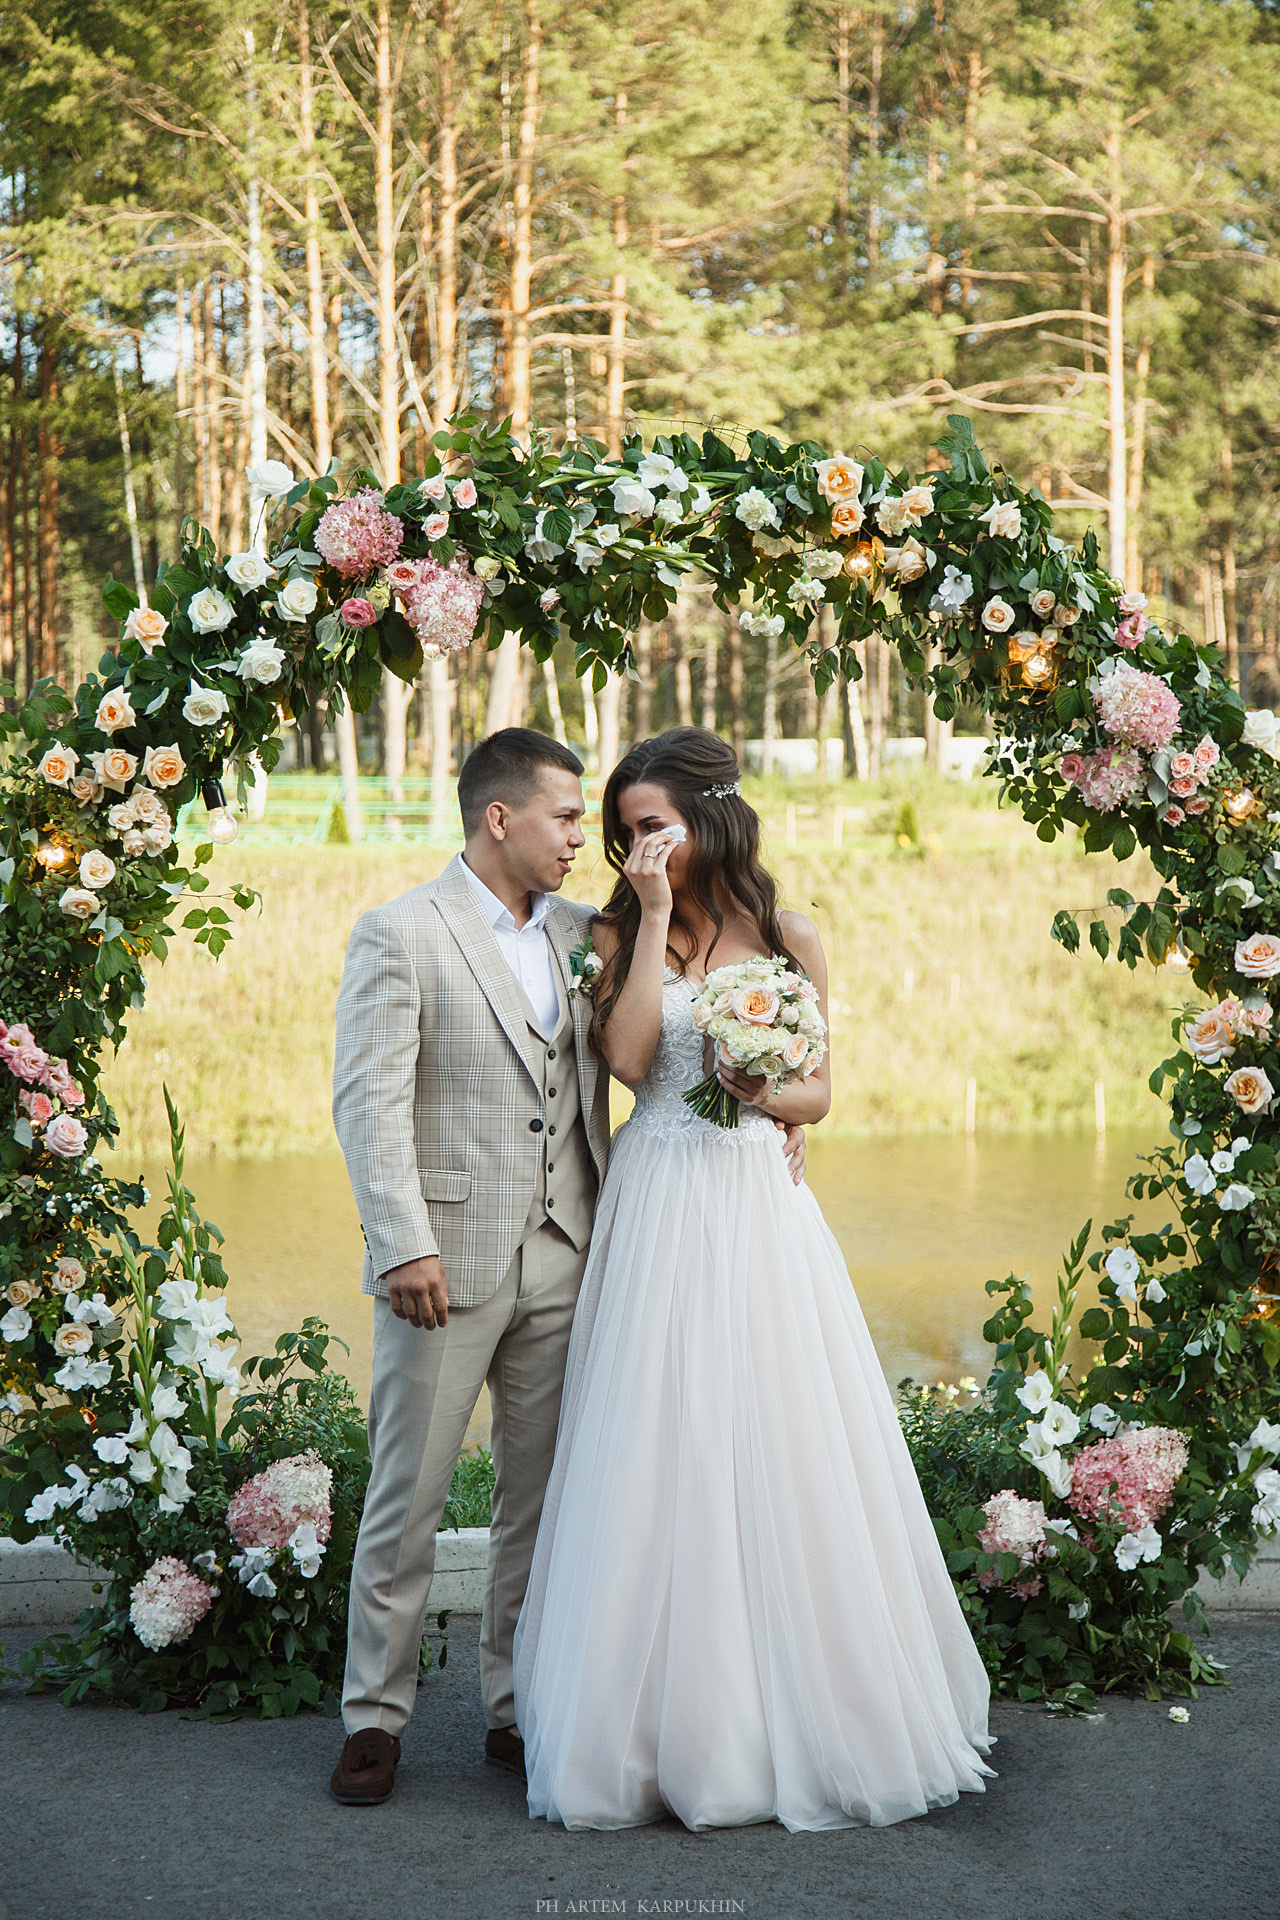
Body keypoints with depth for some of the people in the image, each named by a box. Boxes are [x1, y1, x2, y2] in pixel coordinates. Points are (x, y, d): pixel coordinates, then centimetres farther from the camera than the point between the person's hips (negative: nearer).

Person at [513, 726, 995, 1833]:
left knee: (776, 1446, 2)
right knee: (659, 1456, 0)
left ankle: (805, 1715, 16)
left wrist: (763, 1089, -11)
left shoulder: (789, 940, 5)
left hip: (756, 1210, 0)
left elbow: (819, 1095, 10)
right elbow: (627, 1054, -11)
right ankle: (677, 1716, 10)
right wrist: (654, 920, -10)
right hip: (655, 1211, 0)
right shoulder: (621, 935, 5)